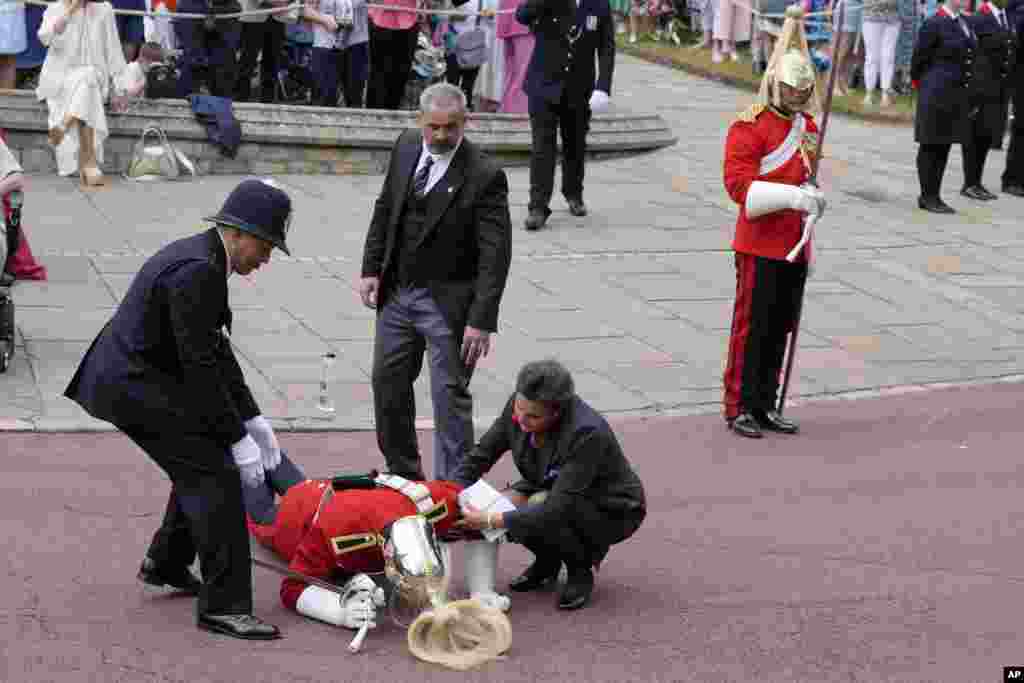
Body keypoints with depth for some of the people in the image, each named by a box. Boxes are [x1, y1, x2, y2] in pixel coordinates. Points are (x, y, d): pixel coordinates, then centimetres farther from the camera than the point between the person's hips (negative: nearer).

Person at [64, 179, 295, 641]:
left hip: (130, 377, 11)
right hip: (134, 386, -11)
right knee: (216, 475, -11)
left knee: (203, 460, 22)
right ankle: (224, 606, -9)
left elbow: (216, 349, 15)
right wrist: (238, 439, -17)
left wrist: (252, 418, 12)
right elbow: (201, 368, -23)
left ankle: (167, 563, 38)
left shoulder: (200, 257, 11)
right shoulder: (197, 270, -22)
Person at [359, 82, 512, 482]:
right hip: (397, 291, 7)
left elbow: (496, 255, -19)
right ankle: (404, 474, 34)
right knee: (388, 382, 16)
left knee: (450, 396, -1)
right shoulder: (405, 148, 1)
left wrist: (481, 320, -23)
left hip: (447, 301, -6)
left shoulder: (485, 176, -18)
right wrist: (371, 268, 6)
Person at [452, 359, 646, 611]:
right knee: (499, 507, -21)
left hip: (612, 510, -6)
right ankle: (547, 560, 8)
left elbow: (557, 509, -38)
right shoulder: (518, 408, -19)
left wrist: (491, 521, -39)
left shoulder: (586, 433, -36)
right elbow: (481, 455, -8)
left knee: (540, 507, -33)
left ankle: (581, 570, -6)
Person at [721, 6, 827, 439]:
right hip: (760, 245, -7)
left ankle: (765, 405, 21)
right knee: (751, 327, -2)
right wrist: (793, 196, -27)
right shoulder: (749, 126, -12)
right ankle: (739, 408, 6)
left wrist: (812, 195, 2)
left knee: (781, 328, 11)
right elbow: (738, 184, -21)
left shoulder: (809, 126, 11)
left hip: (796, 246, 7)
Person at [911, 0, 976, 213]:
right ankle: (928, 196, 8)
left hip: (956, 97, 8)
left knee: (944, 147, 12)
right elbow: (919, 59, -8)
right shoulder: (934, 24, -12)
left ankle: (933, 196, 19)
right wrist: (919, 83, 4)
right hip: (936, 96, -8)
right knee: (930, 146, 1)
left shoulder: (964, 23, 12)